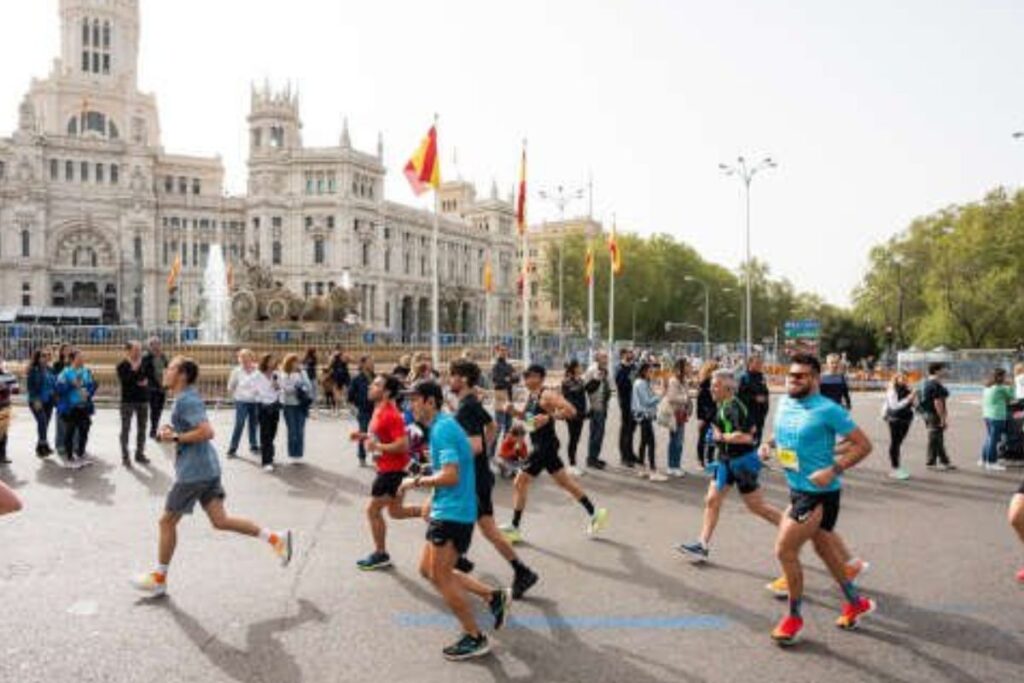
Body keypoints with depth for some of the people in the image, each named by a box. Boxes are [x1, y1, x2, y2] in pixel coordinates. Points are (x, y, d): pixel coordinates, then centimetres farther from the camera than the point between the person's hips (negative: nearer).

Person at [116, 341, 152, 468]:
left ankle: (140, 454, 22)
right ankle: (125, 457, 5)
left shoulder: (144, 363, 8)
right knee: (126, 428, 0)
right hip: (128, 401, -5)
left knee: (142, 428, 11)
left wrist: (146, 381, -8)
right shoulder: (122, 365, -6)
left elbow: (149, 377, 12)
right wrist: (134, 370, -20)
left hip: (143, 399, 5)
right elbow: (124, 380, -19)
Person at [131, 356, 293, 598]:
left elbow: (207, 432, -26)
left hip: (193, 472, -10)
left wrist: (175, 437, -18)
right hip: (208, 468, 10)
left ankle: (159, 578, 22)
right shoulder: (186, 397, 15)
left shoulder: (186, 400, -16)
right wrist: (172, 430, 11)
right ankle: (275, 537, 5)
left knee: (167, 521, 7)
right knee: (220, 521, 8)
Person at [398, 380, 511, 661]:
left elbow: (450, 476, -28)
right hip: (445, 511, 10)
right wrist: (433, 500, 22)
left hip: (453, 514, -10)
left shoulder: (442, 429, -19)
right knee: (427, 569, 15)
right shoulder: (442, 426, 12)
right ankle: (493, 596, 20)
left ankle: (475, 638, 15)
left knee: (440, 577, 0)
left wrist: (416, 481, -16)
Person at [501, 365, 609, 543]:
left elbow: (570, 410, -25)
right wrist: (514, 411, 3)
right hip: (540, 446, 10)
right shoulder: (530, 396, 9)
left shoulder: (547, 395, -17)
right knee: (565, 482, 18)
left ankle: (514, 528, 5)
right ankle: (594, 513, 27)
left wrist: (548, 417, -33)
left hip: (546, 446, -10)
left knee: (520, 483, -5)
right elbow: (526, 416, 23)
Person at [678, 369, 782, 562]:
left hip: (741, 461, -10)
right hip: (726, 461, 10)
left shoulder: (732, 407, -21)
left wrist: (722, 437, -20)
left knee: (758, 506, 3)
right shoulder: (724, 406, 8)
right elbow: (752, 428, 19)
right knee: (712, 501, 7)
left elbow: (746, 436, -31)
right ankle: (703, 545, 11)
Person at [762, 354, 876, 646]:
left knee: (785, 549, -8)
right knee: (825, 549, 22)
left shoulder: (827, 410, -18)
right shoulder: (784, 404, 3)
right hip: (797, 488, 8)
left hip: (819, 493, -8)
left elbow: (863, 444, -16)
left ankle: (794, 618, 11)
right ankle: (856, 603, 43)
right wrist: (769, 444, 0)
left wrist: (833, 470, -25)